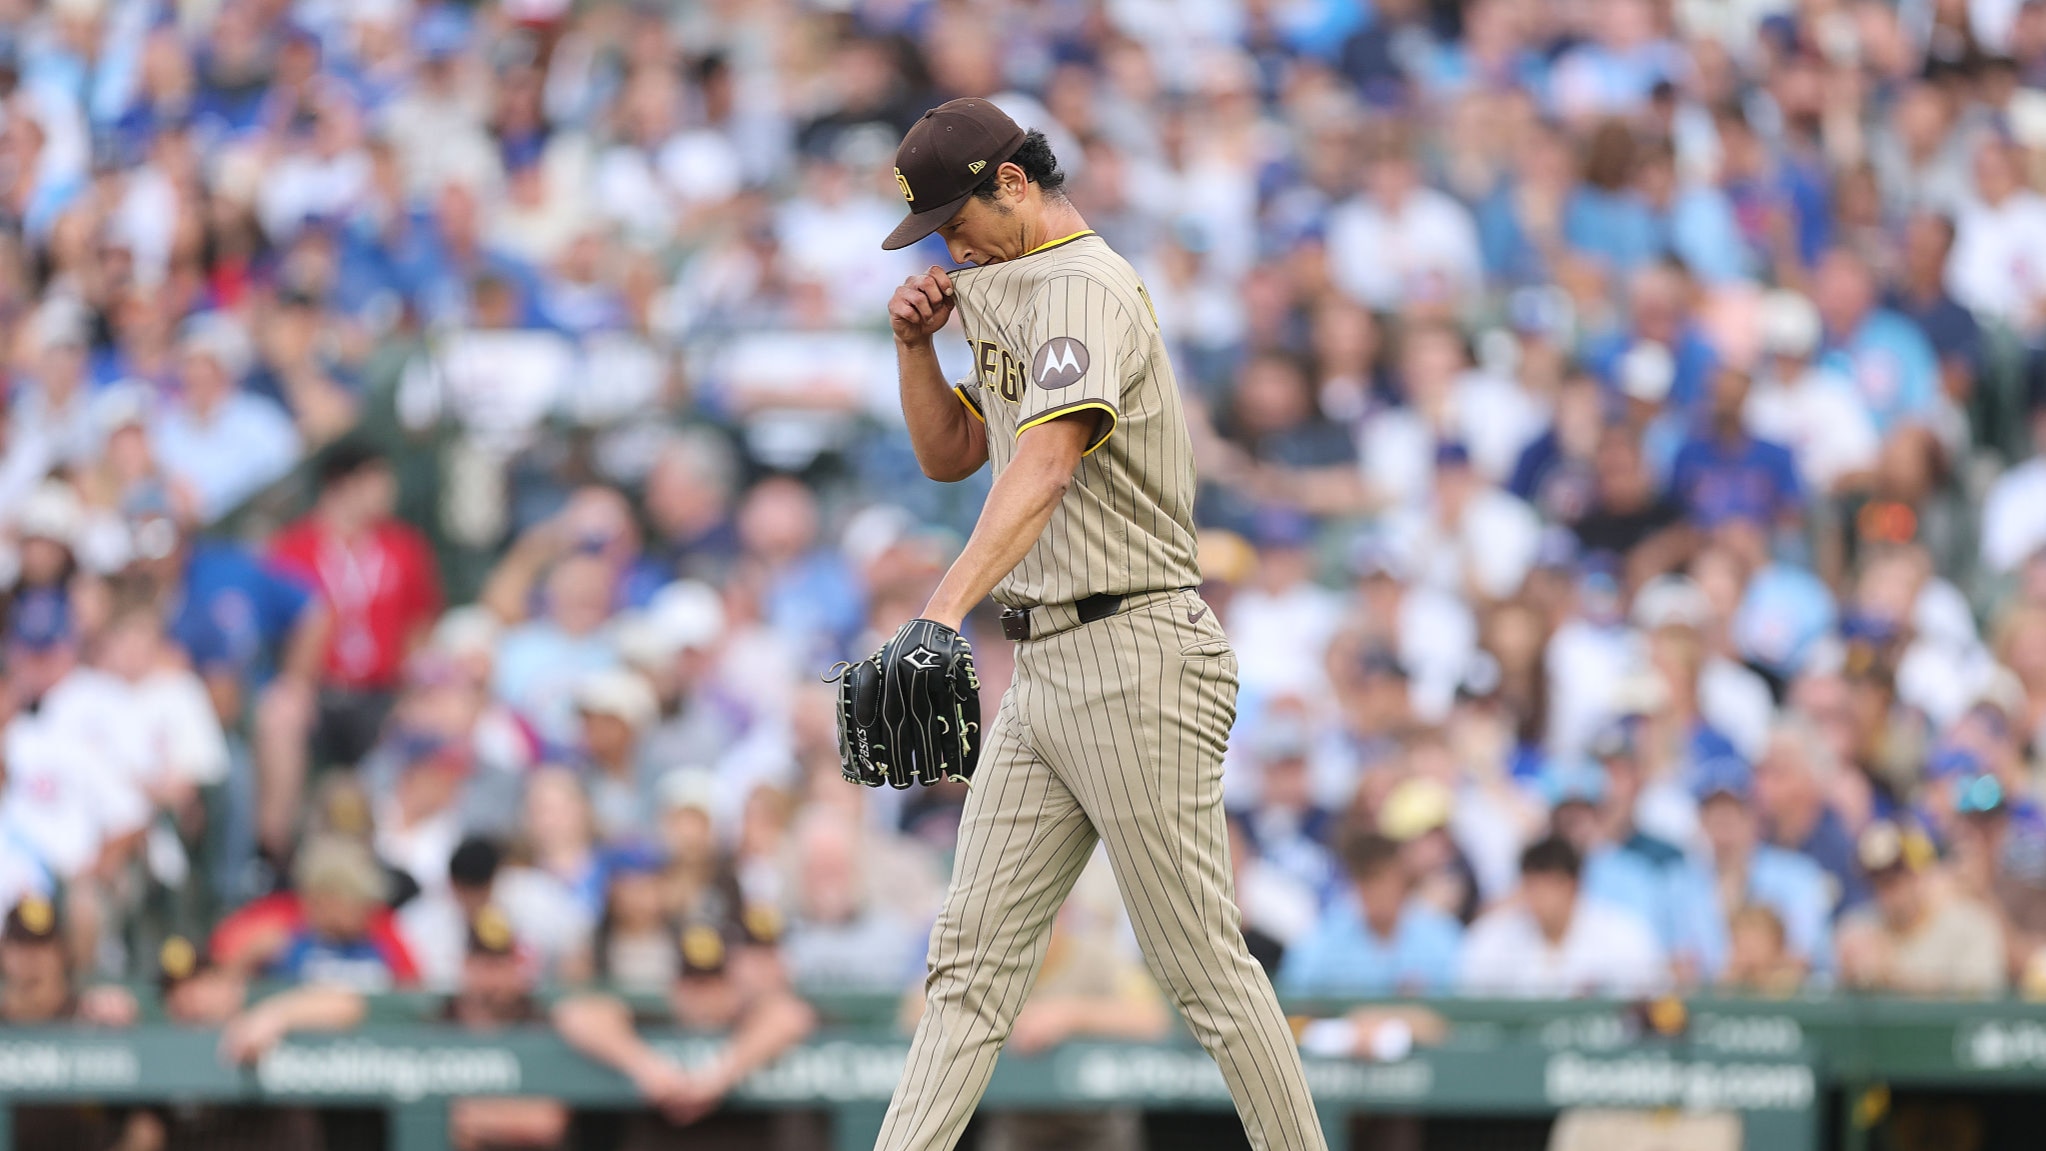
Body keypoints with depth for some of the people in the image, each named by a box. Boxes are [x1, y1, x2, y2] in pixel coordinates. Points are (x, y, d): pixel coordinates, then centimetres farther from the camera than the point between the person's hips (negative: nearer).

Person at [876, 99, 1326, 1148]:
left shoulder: (1088, 291, -14)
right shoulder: (1004, 291, 18)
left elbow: (1043, 467, -30)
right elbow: (949, 455, 26)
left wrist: (946, 607, -42)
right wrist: (917, 346, 7)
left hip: (1135, 658, -9)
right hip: (1044, 669, 9)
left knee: (1203, 966, -4)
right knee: (974, 954, 3)